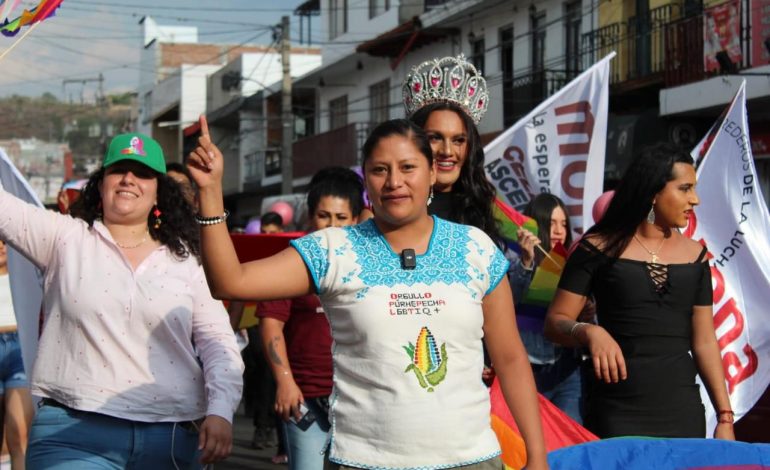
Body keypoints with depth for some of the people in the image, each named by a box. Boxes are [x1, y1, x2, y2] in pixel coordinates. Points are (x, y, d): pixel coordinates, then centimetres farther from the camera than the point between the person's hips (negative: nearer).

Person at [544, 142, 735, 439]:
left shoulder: (694, 255, 9)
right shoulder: (599, 248, -2)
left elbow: (704, 342, 11)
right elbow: (555, 322, -4)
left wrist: (725, 416, 7)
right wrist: (589, 333, -25)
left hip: (682, 411, 4)